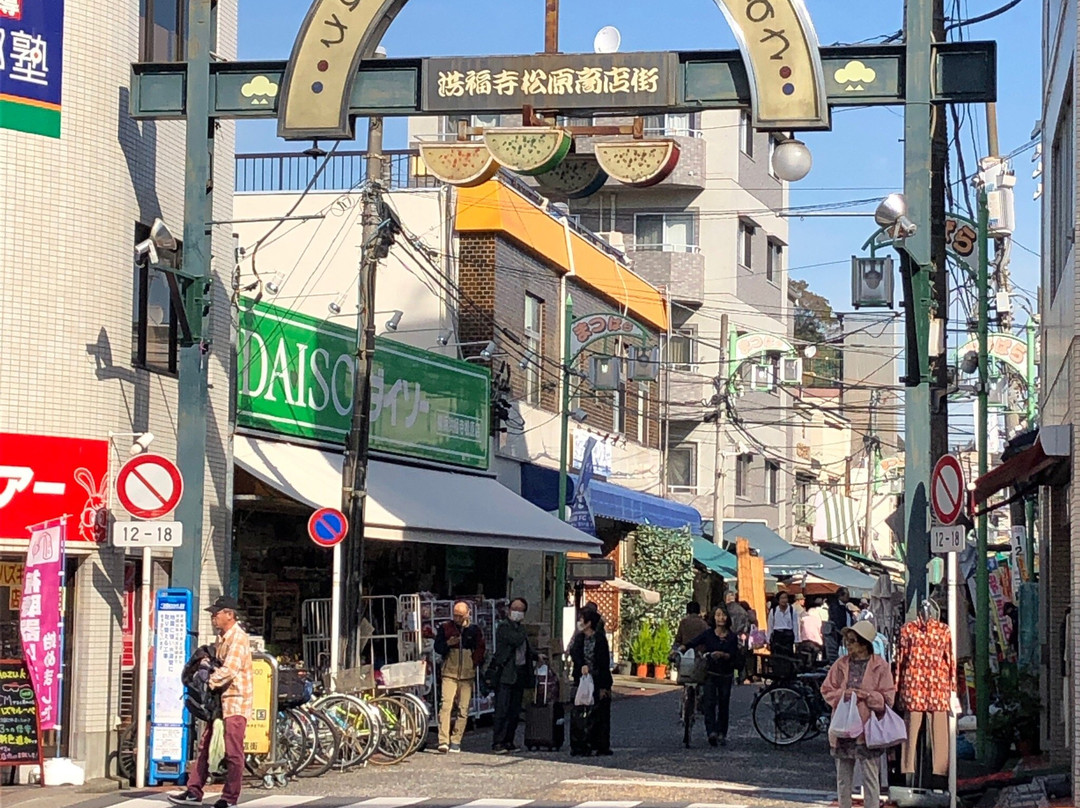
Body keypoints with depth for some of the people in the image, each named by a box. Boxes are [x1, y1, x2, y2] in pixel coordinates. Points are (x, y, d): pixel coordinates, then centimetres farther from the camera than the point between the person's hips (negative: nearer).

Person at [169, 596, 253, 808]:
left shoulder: (238, 638, -14)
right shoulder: (223, 638, 17)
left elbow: (229, 670, -23)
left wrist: (208, 683, -21)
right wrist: (207, 663, 6)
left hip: (235, 701, -10)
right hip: (220, 700, 10)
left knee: (233, 752, -5)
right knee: (205, 747, 10)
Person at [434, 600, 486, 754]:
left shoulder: (474, 630, 9)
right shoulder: (445, 628, 6)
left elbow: (481, 649, 15)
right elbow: (437, 647, 5)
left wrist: (475, 663, 0)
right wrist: (448, 644, -12)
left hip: (467, 676, 2)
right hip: (449, 674, -2)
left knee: (463, 709, 1)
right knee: (446, 706, -16)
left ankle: (456, 741, 7)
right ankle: (443, 741, -21)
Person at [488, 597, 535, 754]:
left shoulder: (521, 629, 18)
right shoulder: (504, 627, -7)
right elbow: (516, 640, -22)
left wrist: (536, 656, 13)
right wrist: (522, 628, -5)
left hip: (520, 674, 8)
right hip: (505, 674, -8)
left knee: (515, 711, 9)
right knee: (502, 710, -10)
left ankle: (508, 741, 15)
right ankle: (497, 743, -10)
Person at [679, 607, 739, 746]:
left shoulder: (732, 637, 2)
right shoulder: (708, 634, 1)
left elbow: (733, 656, -7)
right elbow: (692, 643, -8)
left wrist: (722, 655, -26)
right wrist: (680, 649, -25)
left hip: (726, 675, 1)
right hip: (710, 673, -1)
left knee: (724, 704, 6)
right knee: (709, 702, -15)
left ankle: (722, 734, 18)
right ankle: (712, 732, -24)